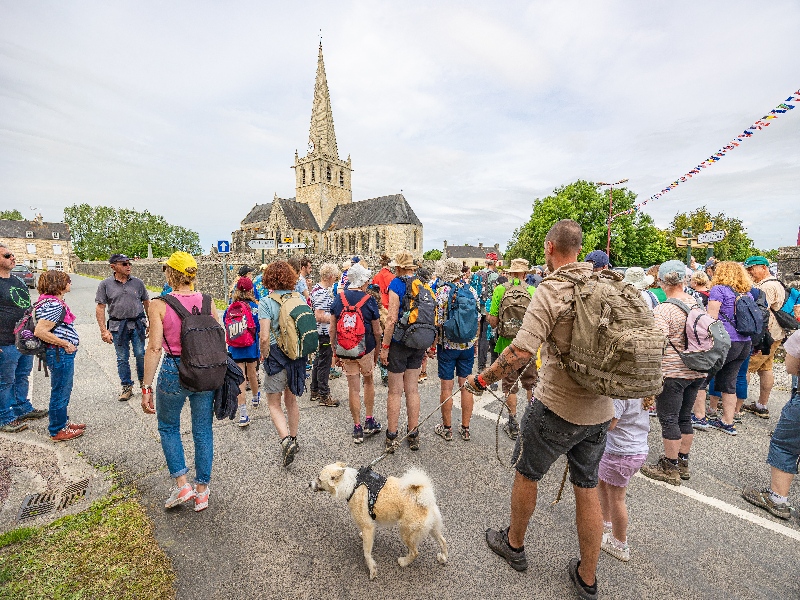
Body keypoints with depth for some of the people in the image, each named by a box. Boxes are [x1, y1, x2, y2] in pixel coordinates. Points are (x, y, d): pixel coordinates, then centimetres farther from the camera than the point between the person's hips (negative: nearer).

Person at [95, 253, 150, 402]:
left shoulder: (138, 282, 2)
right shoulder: (105, 284, -2)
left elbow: (147, 303, 9)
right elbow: (100, 308, -2)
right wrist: (103, 330, -8)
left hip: (137, 324, 0)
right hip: (118, 326, 0)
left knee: (140, 355, 3)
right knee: (122, 358, 9)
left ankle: (143, 381, 25)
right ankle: (127, 387, 21)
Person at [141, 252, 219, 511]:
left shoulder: (160, 305, -10)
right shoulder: (208, 303, -2)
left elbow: (154, 348, -14)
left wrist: (147, 387, -7)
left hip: (173, 372, -2)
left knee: (168, 427, 24)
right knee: (203, 432, 15)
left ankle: (182, 485, 23)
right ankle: (202, 491, 28)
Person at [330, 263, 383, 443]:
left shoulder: (339, 298, -2)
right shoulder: (369, 300, -10)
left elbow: (332, 329, -1)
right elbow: (377, 331, -6)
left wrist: (335, 351, 8)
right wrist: (377, 352, 7)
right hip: (366, 349, -2)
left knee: (353, 387, 9)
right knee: (368, 381, 20)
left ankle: (357, 428, 18)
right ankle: (369, 421, 26)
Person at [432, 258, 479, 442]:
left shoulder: (442, 291, -12)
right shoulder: (472, 290, 2)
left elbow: (437, 322, -14)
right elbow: (478, 320, 6)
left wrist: (433, 344, -2)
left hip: (447, 345, -4)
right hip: (468, 346, 4)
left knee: (446, 387, 7)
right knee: (466, 386, 12)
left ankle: (446, 428, 20)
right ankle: (465, 428, 23)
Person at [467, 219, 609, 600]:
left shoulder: (551, 289, -19)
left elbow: (522, 350, -29)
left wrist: (482, 379, -16)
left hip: (557, 407, -6)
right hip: (600, 409, 7)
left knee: (526, 473, 17)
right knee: (587, 489, 19)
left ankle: (514, 544, 40)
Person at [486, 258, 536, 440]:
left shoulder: (499, 290, -8)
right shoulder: (532, 291, -6)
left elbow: (493, 323, -8)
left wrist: (487, 315, 12)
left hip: (507, 344, -1)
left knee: (509, 386, 10)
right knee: (531, 384, 18)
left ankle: (513, 424, 19)